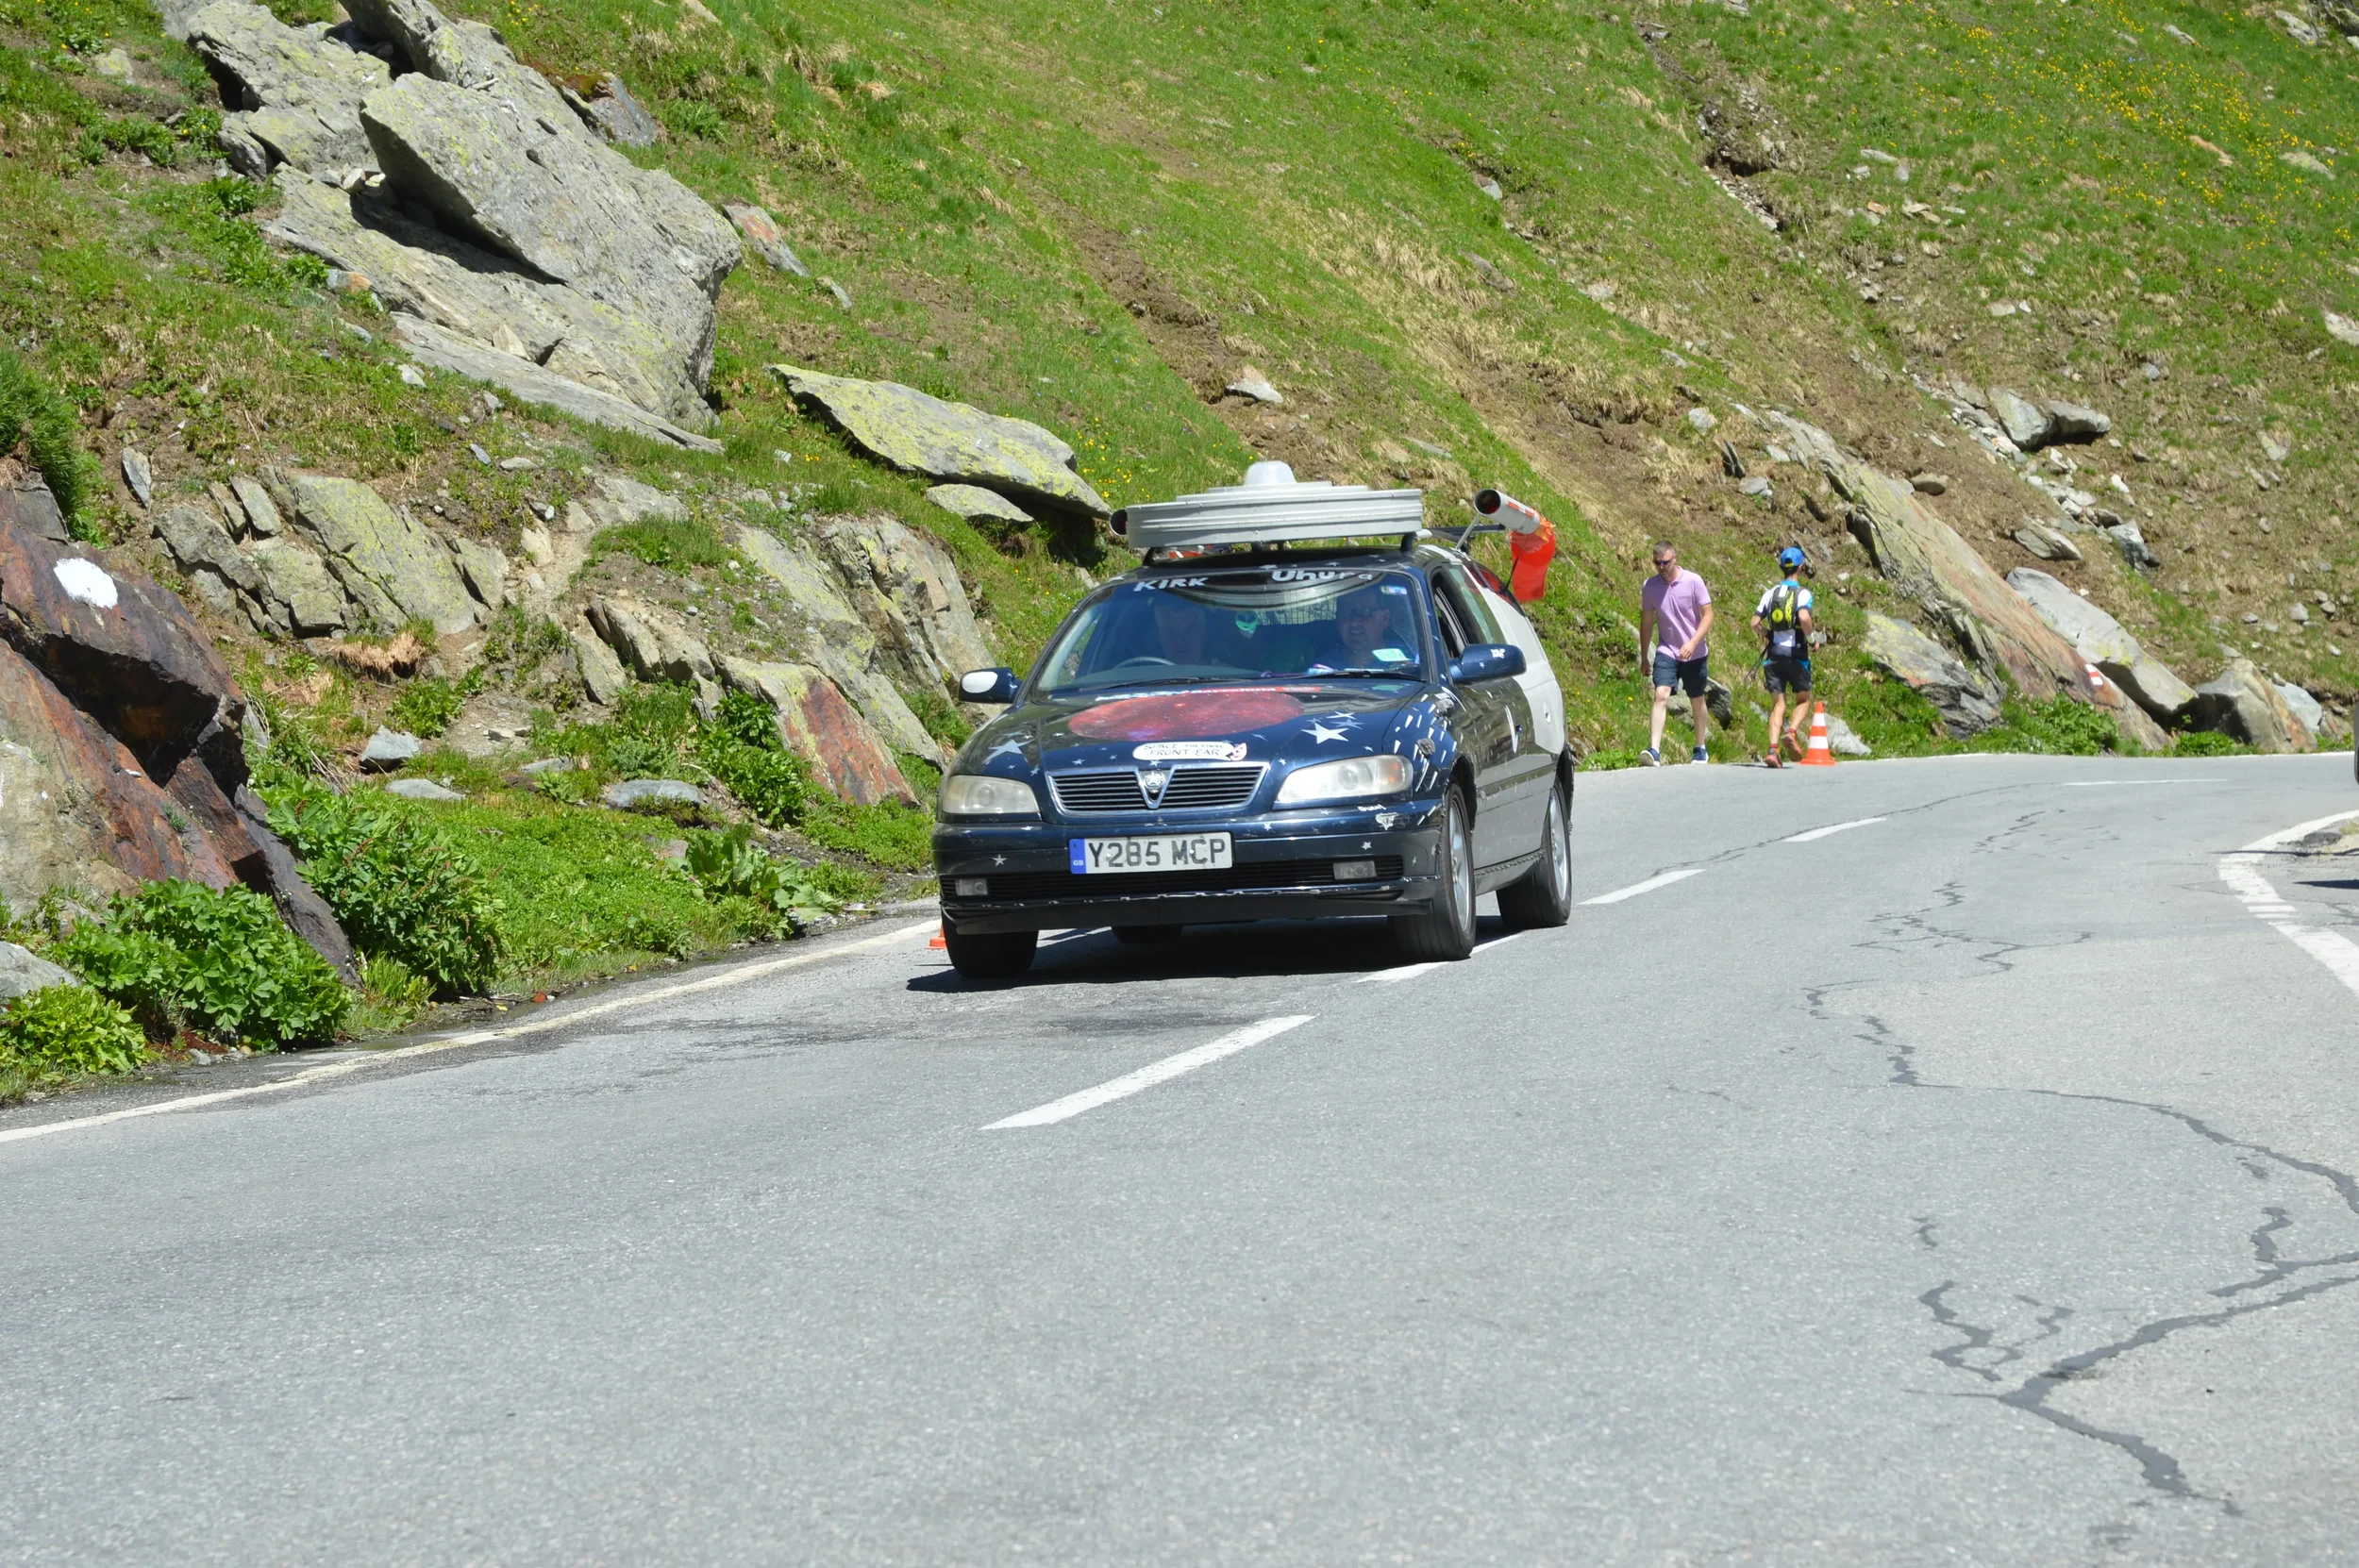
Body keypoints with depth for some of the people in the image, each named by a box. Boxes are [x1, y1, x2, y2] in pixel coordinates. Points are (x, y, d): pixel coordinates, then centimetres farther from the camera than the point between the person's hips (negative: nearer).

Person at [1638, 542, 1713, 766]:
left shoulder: (1693, 581, -10)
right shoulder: (1650, 586, -3)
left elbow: (1707, 615, -9)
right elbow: (1646, 621, 8)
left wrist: (1692, 643, -22)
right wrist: (1643, 656, 11)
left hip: (1695, 654, -1)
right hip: (1666, 652, 1)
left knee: (1696, 700, 13)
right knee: (1661, 695, -18)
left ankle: (1700, 749, 31)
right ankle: (1654, 751, -27)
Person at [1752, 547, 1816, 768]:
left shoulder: (1771, 593, 7)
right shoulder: (1802, 593, -6)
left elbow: (1755, 623, 3)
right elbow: (1804, 617, -24)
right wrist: (1809, 636, -6)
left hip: (1774, 655, 3)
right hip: (1796, 654, -3)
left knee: (1778, 703, 4)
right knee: (1803, 700, 13)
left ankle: (1773, 749, -11)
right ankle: (1793, 732, -14)